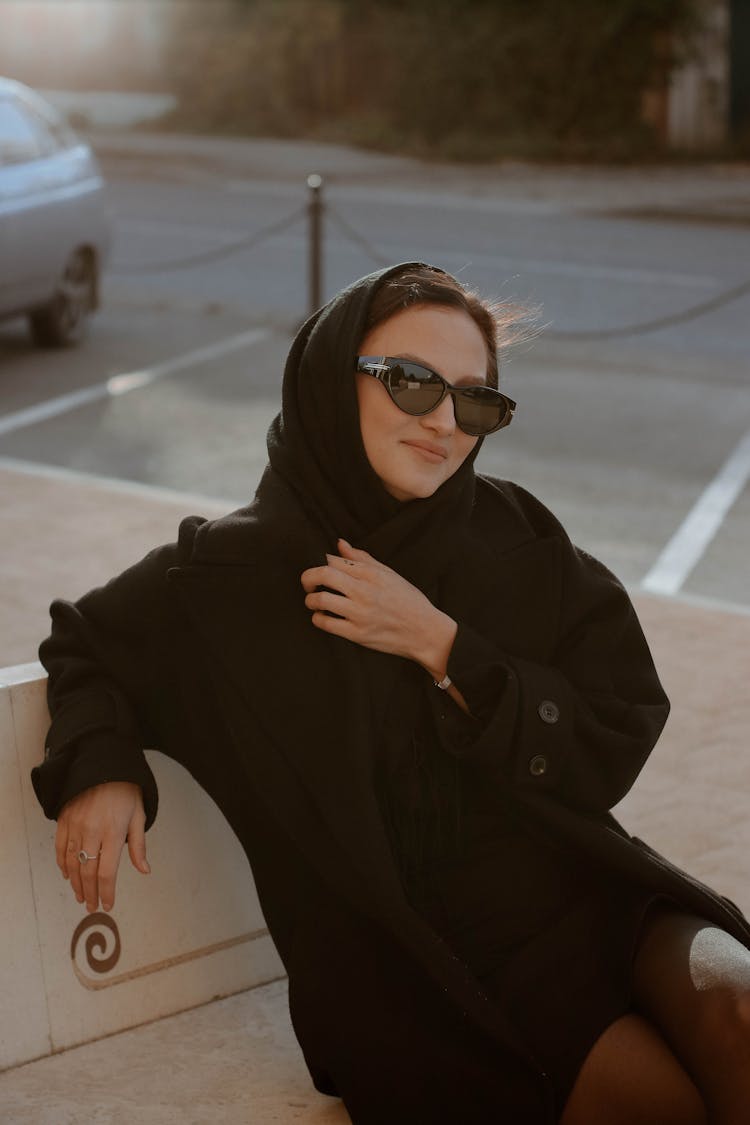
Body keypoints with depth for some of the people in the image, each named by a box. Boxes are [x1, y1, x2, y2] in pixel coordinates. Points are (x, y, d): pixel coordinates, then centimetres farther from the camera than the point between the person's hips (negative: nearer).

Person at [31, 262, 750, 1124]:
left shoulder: (516, 538, 3)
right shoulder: (227, 574, -2)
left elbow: (617, 743, -2)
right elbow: (84, 638, 18)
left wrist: (439, 645, -12)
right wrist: (98, 763, -3)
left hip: (577, 887, 3)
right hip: (412, 956, -3)